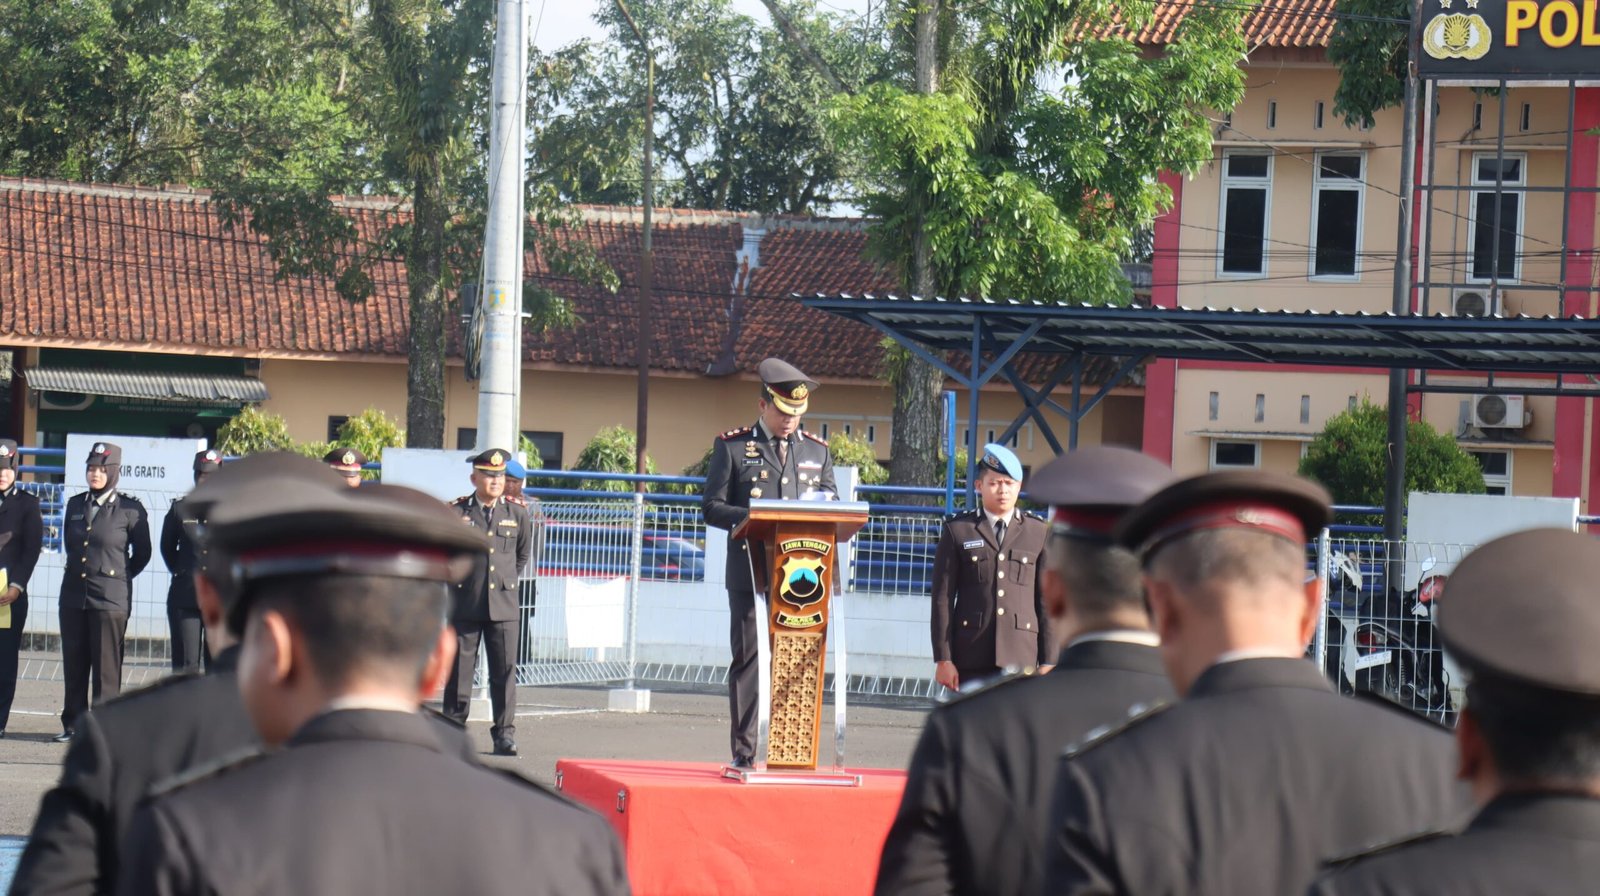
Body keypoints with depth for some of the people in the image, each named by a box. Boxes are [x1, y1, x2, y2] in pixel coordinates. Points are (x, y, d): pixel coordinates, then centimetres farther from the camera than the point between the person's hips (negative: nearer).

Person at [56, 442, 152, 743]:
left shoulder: (130, 509, -4)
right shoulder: (75, 505, 10)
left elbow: (142, 553, 5)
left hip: (111, 597, -5)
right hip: (74, 594, 5)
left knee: (106, 666, -3)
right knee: (73, 663, 7)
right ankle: (73, 723, 14)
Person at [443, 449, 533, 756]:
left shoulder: (517, 513, 6)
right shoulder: (456, 512, -1)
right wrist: (455, 580, 11)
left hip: (504, 604, 1)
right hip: (465, 604, -1)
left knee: (505, 670, -1)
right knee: (460, 668, 3)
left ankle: (505, 733, 3)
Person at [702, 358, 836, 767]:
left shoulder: (817, 451, 16)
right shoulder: (732, 447, 5)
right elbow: (712, 507, 1)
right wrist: (753, 516, -17)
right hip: (751, 572, -3)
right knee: (748, 658, -2)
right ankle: (744, 752, 0)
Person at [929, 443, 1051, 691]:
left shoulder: (1039, 533, 10)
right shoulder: (957, 530, 7)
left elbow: (1047, 601, 8)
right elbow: (943, 598, 4)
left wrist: (1047, 661, 3)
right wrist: (943, 658, -3)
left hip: (1021, 657, 1)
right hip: (972, 658, 0)